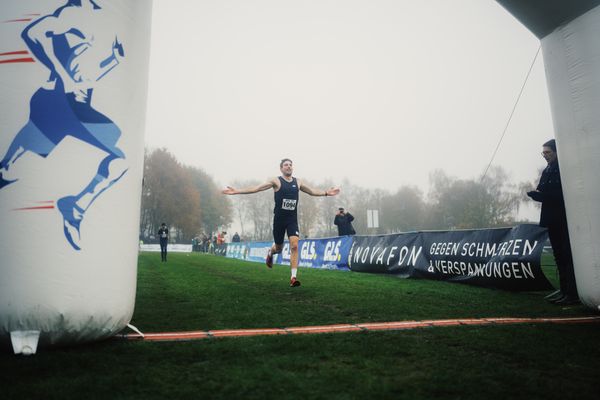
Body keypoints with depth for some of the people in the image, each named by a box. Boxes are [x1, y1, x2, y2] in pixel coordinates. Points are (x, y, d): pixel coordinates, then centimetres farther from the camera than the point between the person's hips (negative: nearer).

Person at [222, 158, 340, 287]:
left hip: (293, 220, 2)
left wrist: (326, 192, 11)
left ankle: (293, 277, -11)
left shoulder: (298, 182, 8)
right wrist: (237, 191, -17)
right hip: (279, 219, -2)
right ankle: (270, 253, 48)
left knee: (294, 246, -14)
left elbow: (312, 191, 20)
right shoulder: (276, 181, -4)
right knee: (279, 247, 9)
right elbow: (256, 188, -10)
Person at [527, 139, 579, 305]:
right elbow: (543, 193, 14)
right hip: (552, 218, 8)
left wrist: (542, 194, -19)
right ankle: (564, 289, 16)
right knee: (559, 254, 10)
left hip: (565, 218, -8)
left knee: (567, 255, -7)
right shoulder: (546, 172, 16)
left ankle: (573, 293, -3)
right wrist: (536, 193, -8)